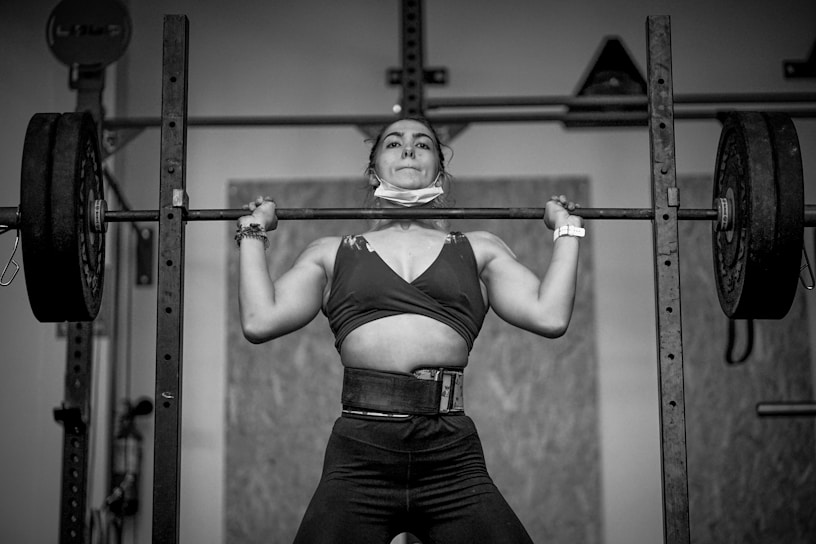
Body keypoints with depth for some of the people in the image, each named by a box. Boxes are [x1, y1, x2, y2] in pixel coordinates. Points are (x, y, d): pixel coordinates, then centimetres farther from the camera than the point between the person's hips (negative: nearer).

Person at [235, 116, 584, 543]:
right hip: (358, 456, 0)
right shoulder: (332, 254, 18)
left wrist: (566, 231, 14)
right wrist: (253, 235, 15)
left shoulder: (478, 250, 18)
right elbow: (260, 321, 7)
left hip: (452, 460, 0)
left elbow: (550, 316, 6)